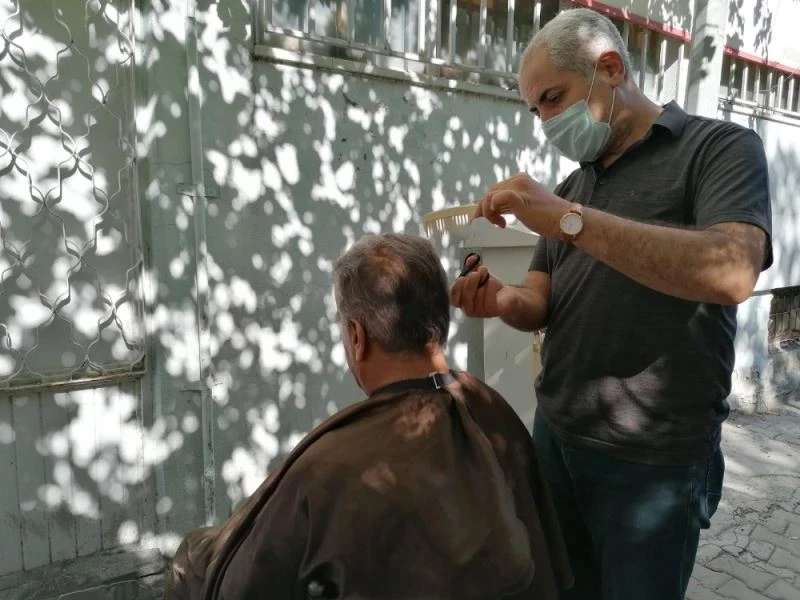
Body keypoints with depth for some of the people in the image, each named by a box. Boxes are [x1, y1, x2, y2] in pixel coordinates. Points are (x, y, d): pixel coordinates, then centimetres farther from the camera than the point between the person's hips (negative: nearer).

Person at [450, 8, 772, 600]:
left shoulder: (721, 146, -7)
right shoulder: (570, 185, 11)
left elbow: (731, 273, -26)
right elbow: (543, 302, 7)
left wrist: (569, 218, -29)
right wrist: (503, 300, -15)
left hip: (654, 457, -5)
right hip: (555, 435, 6)